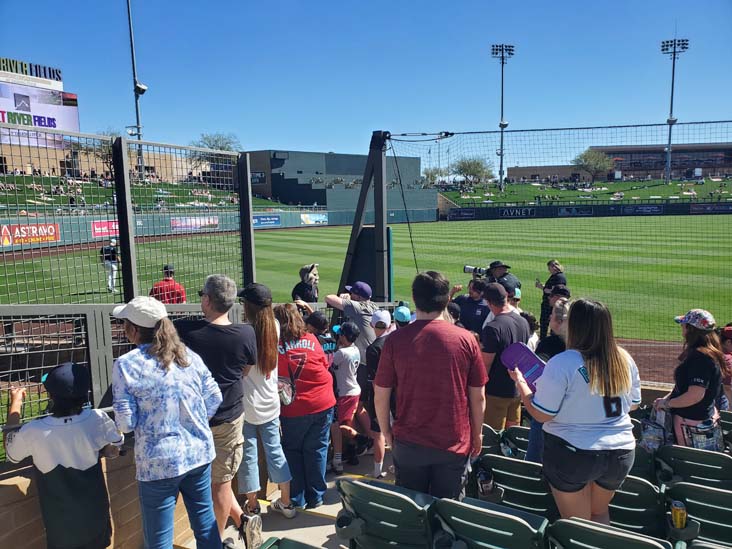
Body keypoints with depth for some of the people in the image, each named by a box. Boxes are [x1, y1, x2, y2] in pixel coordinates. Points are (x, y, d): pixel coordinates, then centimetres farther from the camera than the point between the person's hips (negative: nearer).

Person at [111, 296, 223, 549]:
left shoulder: (126, 365, -12)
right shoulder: (189, 355, 0)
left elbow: (126, 423, -11)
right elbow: (214, 398, 3)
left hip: (160, 462, -4)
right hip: (200, 452, 4)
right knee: (206, 523, 19)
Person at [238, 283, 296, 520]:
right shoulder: (275, 328, -4)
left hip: (248, 405, -5)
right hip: (270, 403, 5)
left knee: (249, 455, 9)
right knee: (275, 450, 14)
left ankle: (252, 505, 22)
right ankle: (286, 503, 23)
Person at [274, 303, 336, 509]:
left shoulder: (275, 346, -12)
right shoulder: (311, 340, -3)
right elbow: (325, 365, 8)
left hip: (293, 409, -2)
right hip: (322, 404, 2)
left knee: (292, 451, 14)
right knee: (316, 450, 12)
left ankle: (296, 499, 20)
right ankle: (315, 497, 21)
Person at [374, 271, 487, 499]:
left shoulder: (395, 340, -10)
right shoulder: (466, 339, -9)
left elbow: (380, 396, -5)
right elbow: (478, 397, -3)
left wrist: (387, 433, 11)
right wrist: (477, 434, 13)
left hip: (408, 443, 0)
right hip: (454, 445, 0)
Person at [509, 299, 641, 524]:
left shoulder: (562, 363, -21)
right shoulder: (624, 359, -4)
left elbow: (541, 414, -16)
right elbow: (633, 404, 10)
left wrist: (519, 381, -4)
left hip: (572, 454, -5)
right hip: (621, 452, 5)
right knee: (600, 511, 27)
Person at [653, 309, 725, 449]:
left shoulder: (700, 357, -22)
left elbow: (695, 395, -27)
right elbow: (685, 386, 18)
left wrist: (666, 403, -15)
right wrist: (667, 397, 7)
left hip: (693, 423, -10)